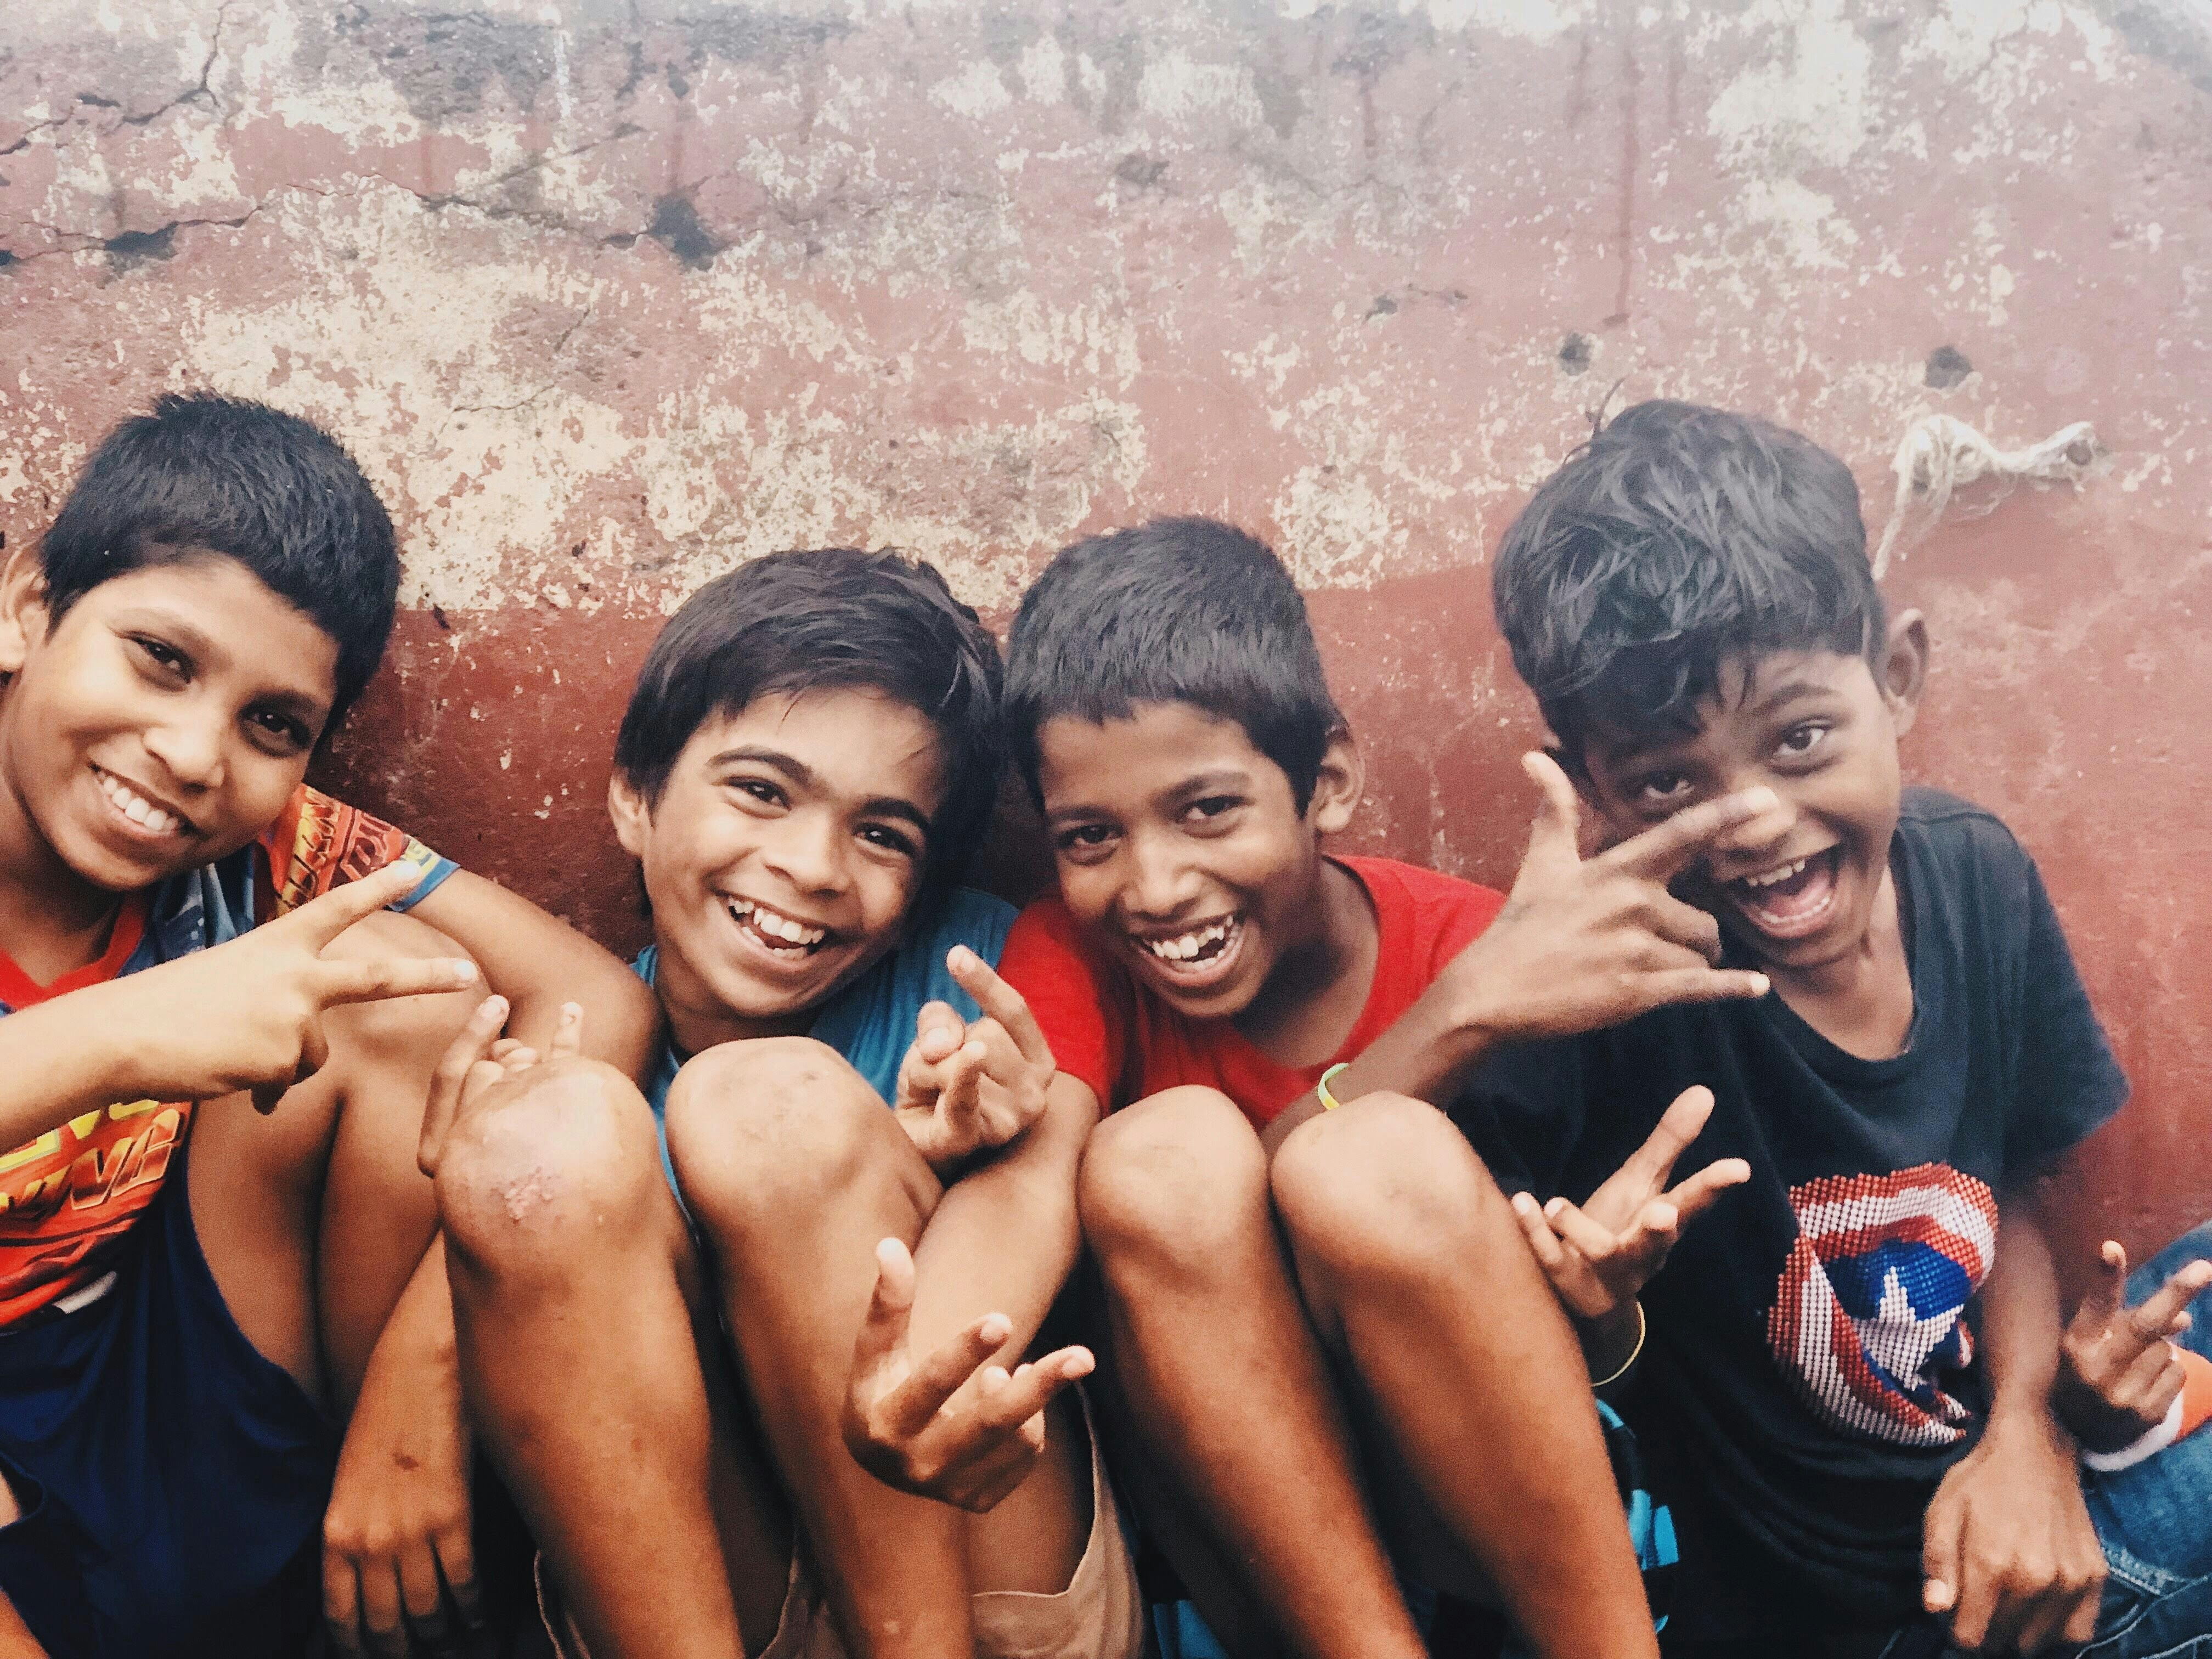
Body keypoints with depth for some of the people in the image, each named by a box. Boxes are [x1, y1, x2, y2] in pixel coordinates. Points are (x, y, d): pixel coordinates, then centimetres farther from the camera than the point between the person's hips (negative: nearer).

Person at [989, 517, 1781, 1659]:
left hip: (1486, 1530, 0)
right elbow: (1162, 1221, -24)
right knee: (1166, 1146, -27)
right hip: (1238, 1551, 1)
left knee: (1382, 1164, -30)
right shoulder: (1069, 955, -7)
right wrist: (1462, 1014, -33)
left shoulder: (1473, 946, -9)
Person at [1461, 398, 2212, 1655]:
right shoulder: (1587, 1000, -25)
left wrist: (2028, 1432, -6)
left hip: (2011, 1534, 3)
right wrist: (1595, 1318, -34)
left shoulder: (1979, 878, -9)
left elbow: (2016, 1190, 7)